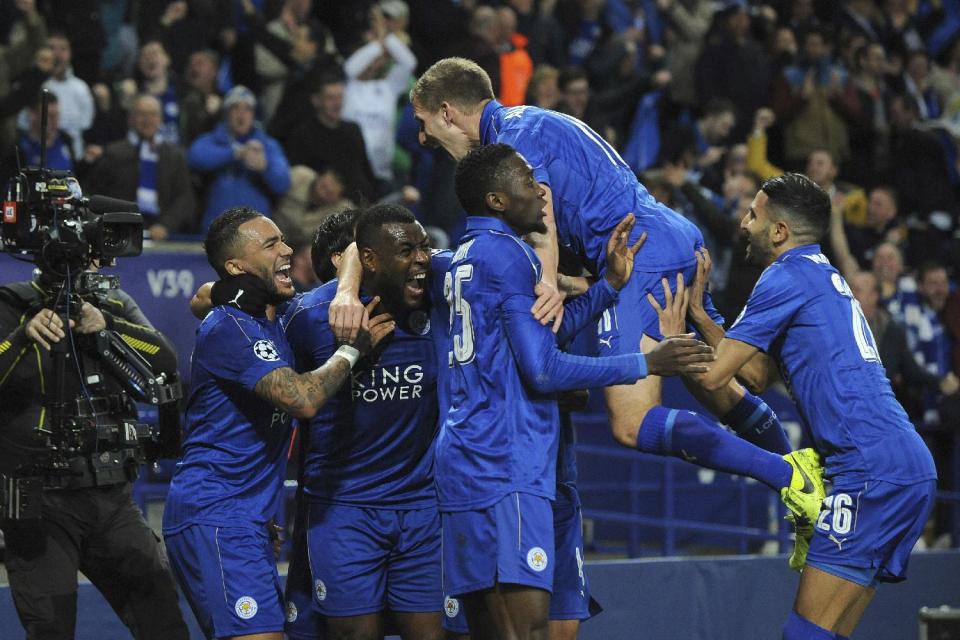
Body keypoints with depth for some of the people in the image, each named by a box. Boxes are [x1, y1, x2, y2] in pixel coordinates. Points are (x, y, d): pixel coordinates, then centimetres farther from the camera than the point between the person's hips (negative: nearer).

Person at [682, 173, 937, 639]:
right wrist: (697, 309, 21)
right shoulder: (822, 277, 24)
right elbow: (755, 376, 24)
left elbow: (711, 375, -6)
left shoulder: (787, 277, -5)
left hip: (872, 471, -10)